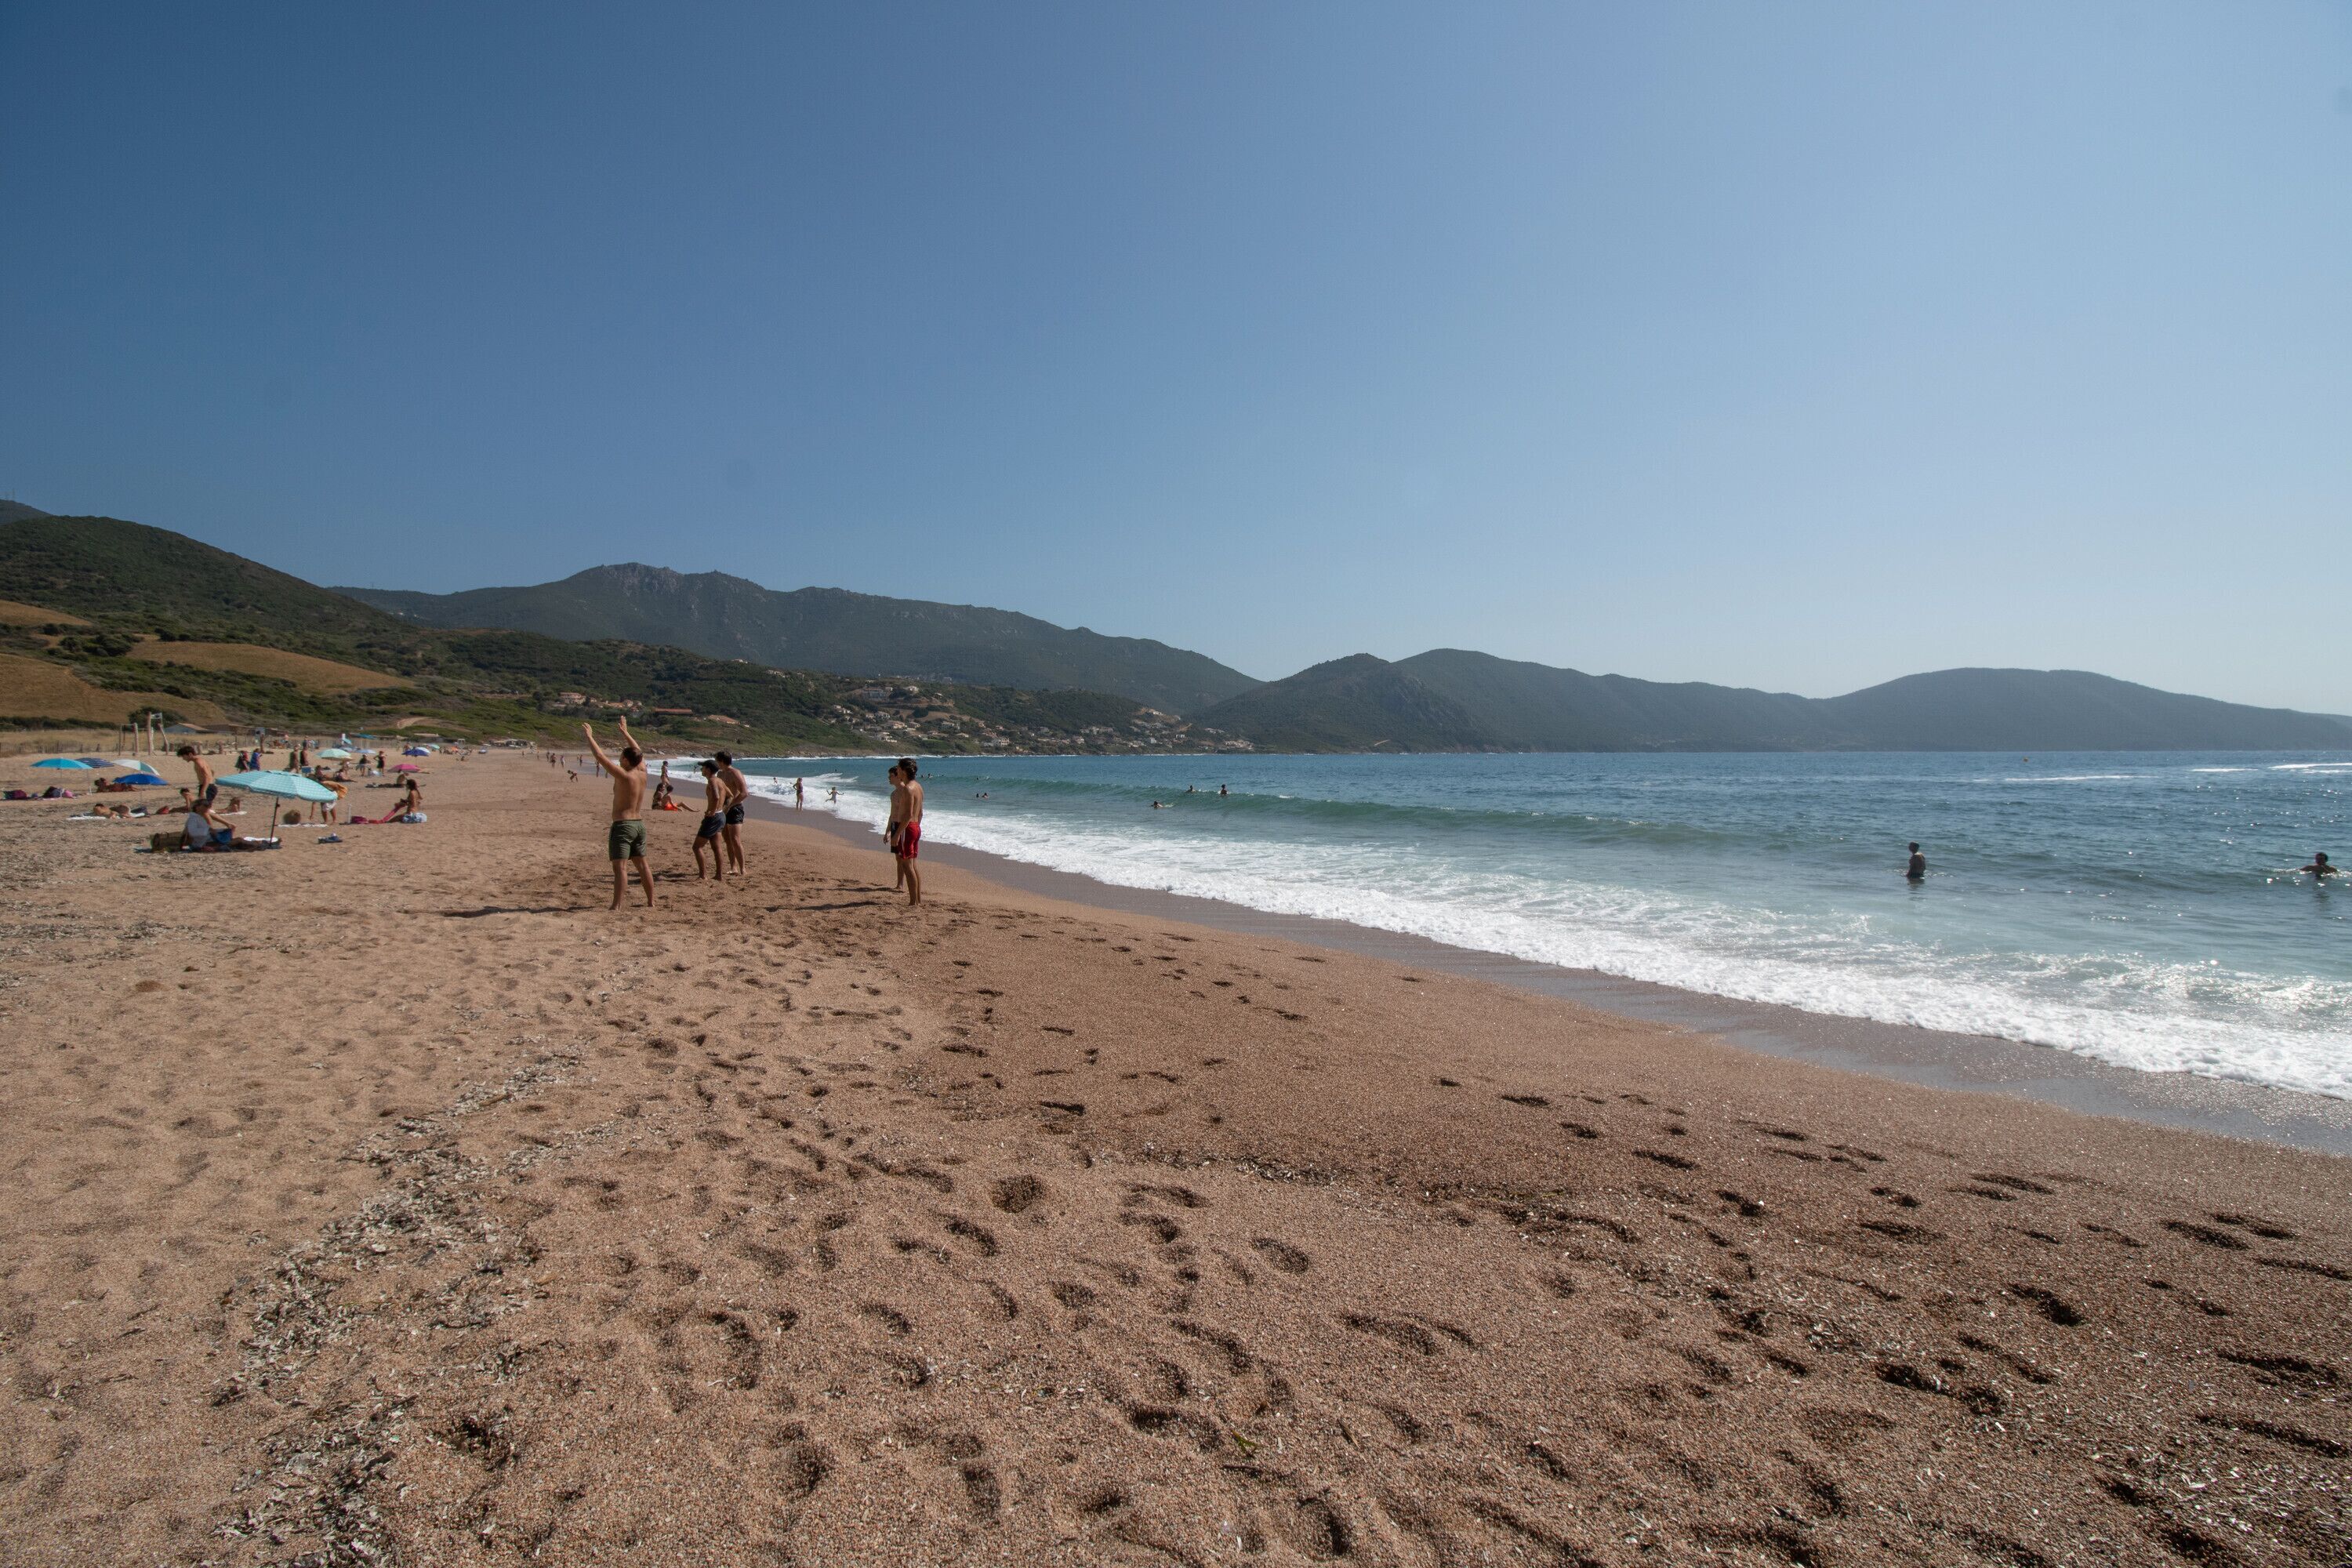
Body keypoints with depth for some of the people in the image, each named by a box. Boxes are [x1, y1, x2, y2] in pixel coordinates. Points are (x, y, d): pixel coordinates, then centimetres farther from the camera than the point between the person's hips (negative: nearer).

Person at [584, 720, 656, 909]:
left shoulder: (623, 775, -15)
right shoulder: (642, 773, 3)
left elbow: (601, 757, -13)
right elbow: (638, 753, 21)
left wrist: (589, 736, -3)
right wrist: (626, 733, 31)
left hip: (622, 825, -8)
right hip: (639, 824, 8)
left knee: (620, 866, -10)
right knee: (642, 865, 14)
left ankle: (616, 906, -14)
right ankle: (651, 902, 18)